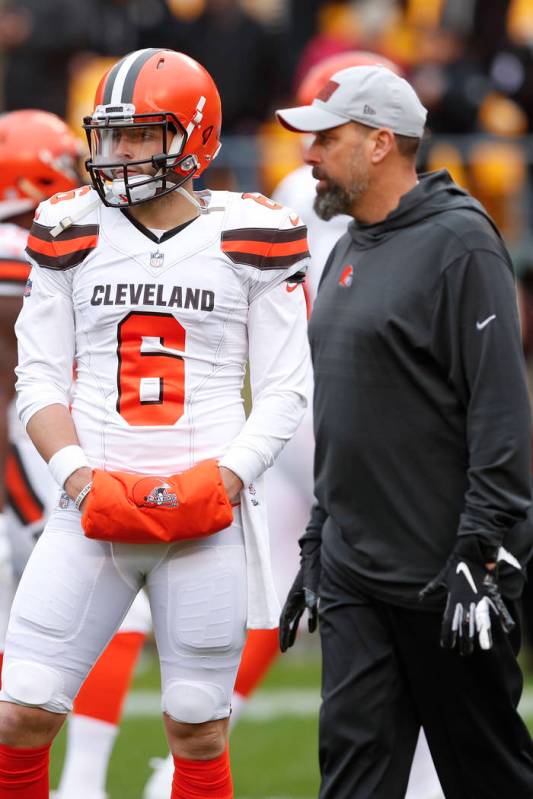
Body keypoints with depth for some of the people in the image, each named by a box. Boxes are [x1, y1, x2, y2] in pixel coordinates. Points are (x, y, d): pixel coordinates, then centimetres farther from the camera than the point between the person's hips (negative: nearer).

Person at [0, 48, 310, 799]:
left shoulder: (248, 240, 2)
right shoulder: (73, 235, 7)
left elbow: (284, 392, 3)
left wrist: (225, 477, -12)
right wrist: (80, 477, -8)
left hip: (207, 511, -1)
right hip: (95, 508, 1)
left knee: (198, 731, 2)